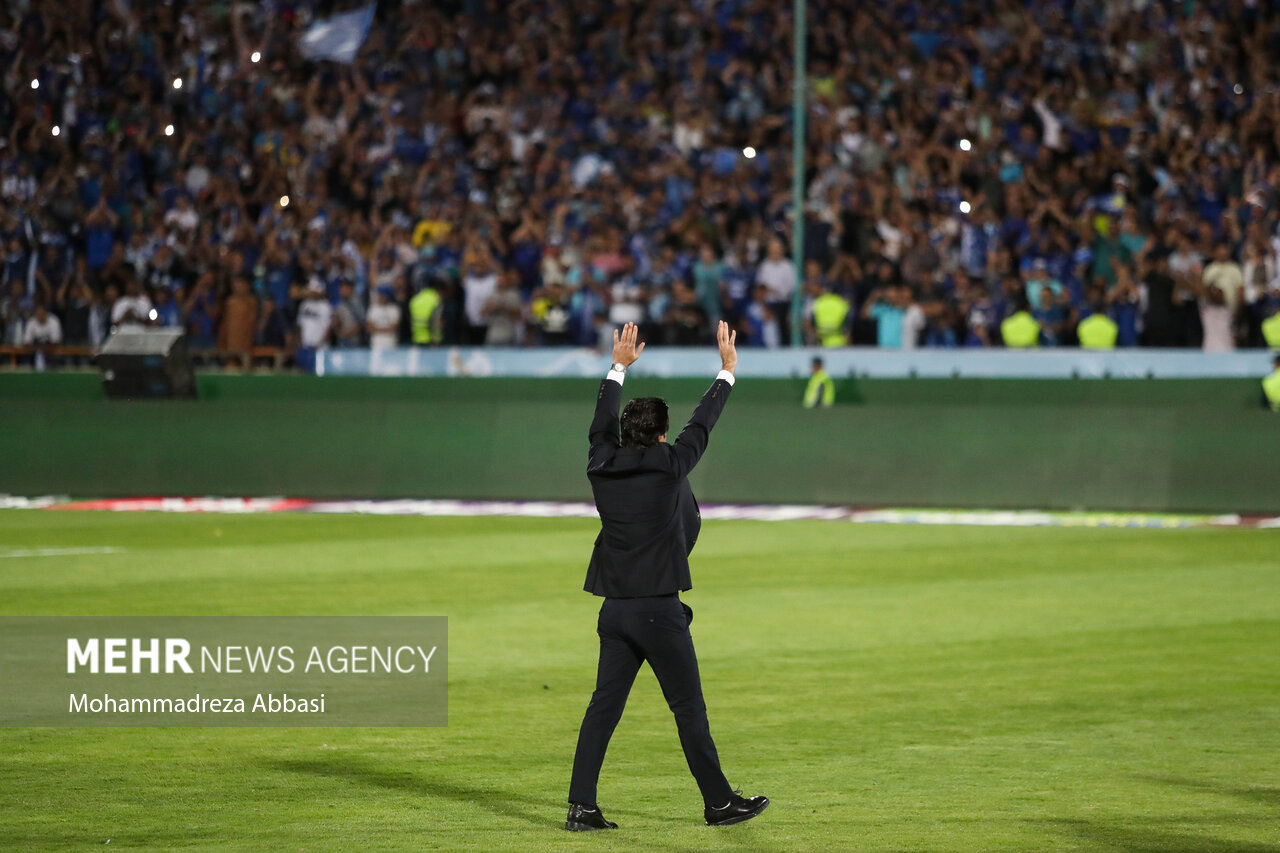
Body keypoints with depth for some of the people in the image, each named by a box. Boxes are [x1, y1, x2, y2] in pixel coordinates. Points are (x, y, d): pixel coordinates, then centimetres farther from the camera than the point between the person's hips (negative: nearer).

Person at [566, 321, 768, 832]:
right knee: (688, 709, 2)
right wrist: (727, 370, 15)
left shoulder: (602, 468, 4)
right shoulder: (668, 467, -9)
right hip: (659, 610, -5)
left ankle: (581, 807, 1)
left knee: (604, 707, 6)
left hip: (615, 611, 5)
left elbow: (602, 426, 22)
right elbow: (702, 424, 2)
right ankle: (718, 803, 9)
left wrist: (619, 368, 35)